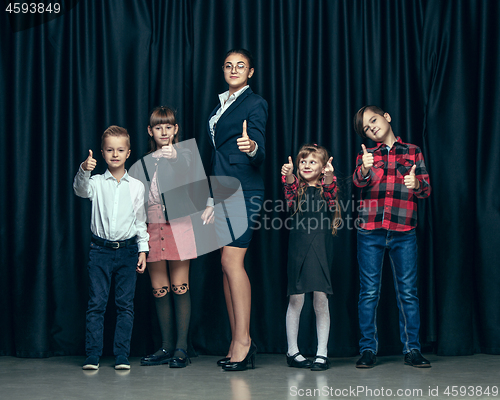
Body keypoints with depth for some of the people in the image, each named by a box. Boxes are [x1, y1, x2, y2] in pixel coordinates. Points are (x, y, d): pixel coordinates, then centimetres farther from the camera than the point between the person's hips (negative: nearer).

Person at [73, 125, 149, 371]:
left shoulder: (136, 186, 6)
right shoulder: (96, 183, 2)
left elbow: (140, 221, 10)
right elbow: (80, 190, -20)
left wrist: (143, 250, 7)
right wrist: (84, 170, -38)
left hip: (127, 250, 1)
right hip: (101, 249, -1)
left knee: (125, 304, 3)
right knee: (96, 303, 0)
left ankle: (121, 356, 10)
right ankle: (92, 356, 6)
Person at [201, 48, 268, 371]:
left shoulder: (255, 104, -2)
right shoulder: (221, 105, 21)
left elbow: (259, 156, -11)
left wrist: (252, 147, -35)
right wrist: (212, 201, 21)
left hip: (244, 190, -8)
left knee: (232, 260, -14)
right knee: (228, 265, 5)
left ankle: (243, 339, -9)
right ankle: (237, 343, 9)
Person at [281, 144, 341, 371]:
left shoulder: (326, 187, 8)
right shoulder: (297, 186, 9)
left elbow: (331, 193, -15)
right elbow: (290, 194, -12)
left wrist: (329, 177, -36)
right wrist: (288, 176, -33)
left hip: (321, 248, 0)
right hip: (298, 247, 0)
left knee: (321, 300, 0)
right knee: (296, 299, 3)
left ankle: (322, 353, 8)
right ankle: (292, 351, 14)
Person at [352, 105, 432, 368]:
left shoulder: (412, 152, 11)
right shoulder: (366, 155, 11)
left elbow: (426, 189, 6)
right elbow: (358, 180, -10)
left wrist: (416, 184, -18)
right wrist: (365, 169, -33)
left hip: (403, 231, 0)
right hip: (370, 231, 0)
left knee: (408, 291, 1)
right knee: (369, 292, 1)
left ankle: (412, 348, 9)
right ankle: (368, 349, 8)